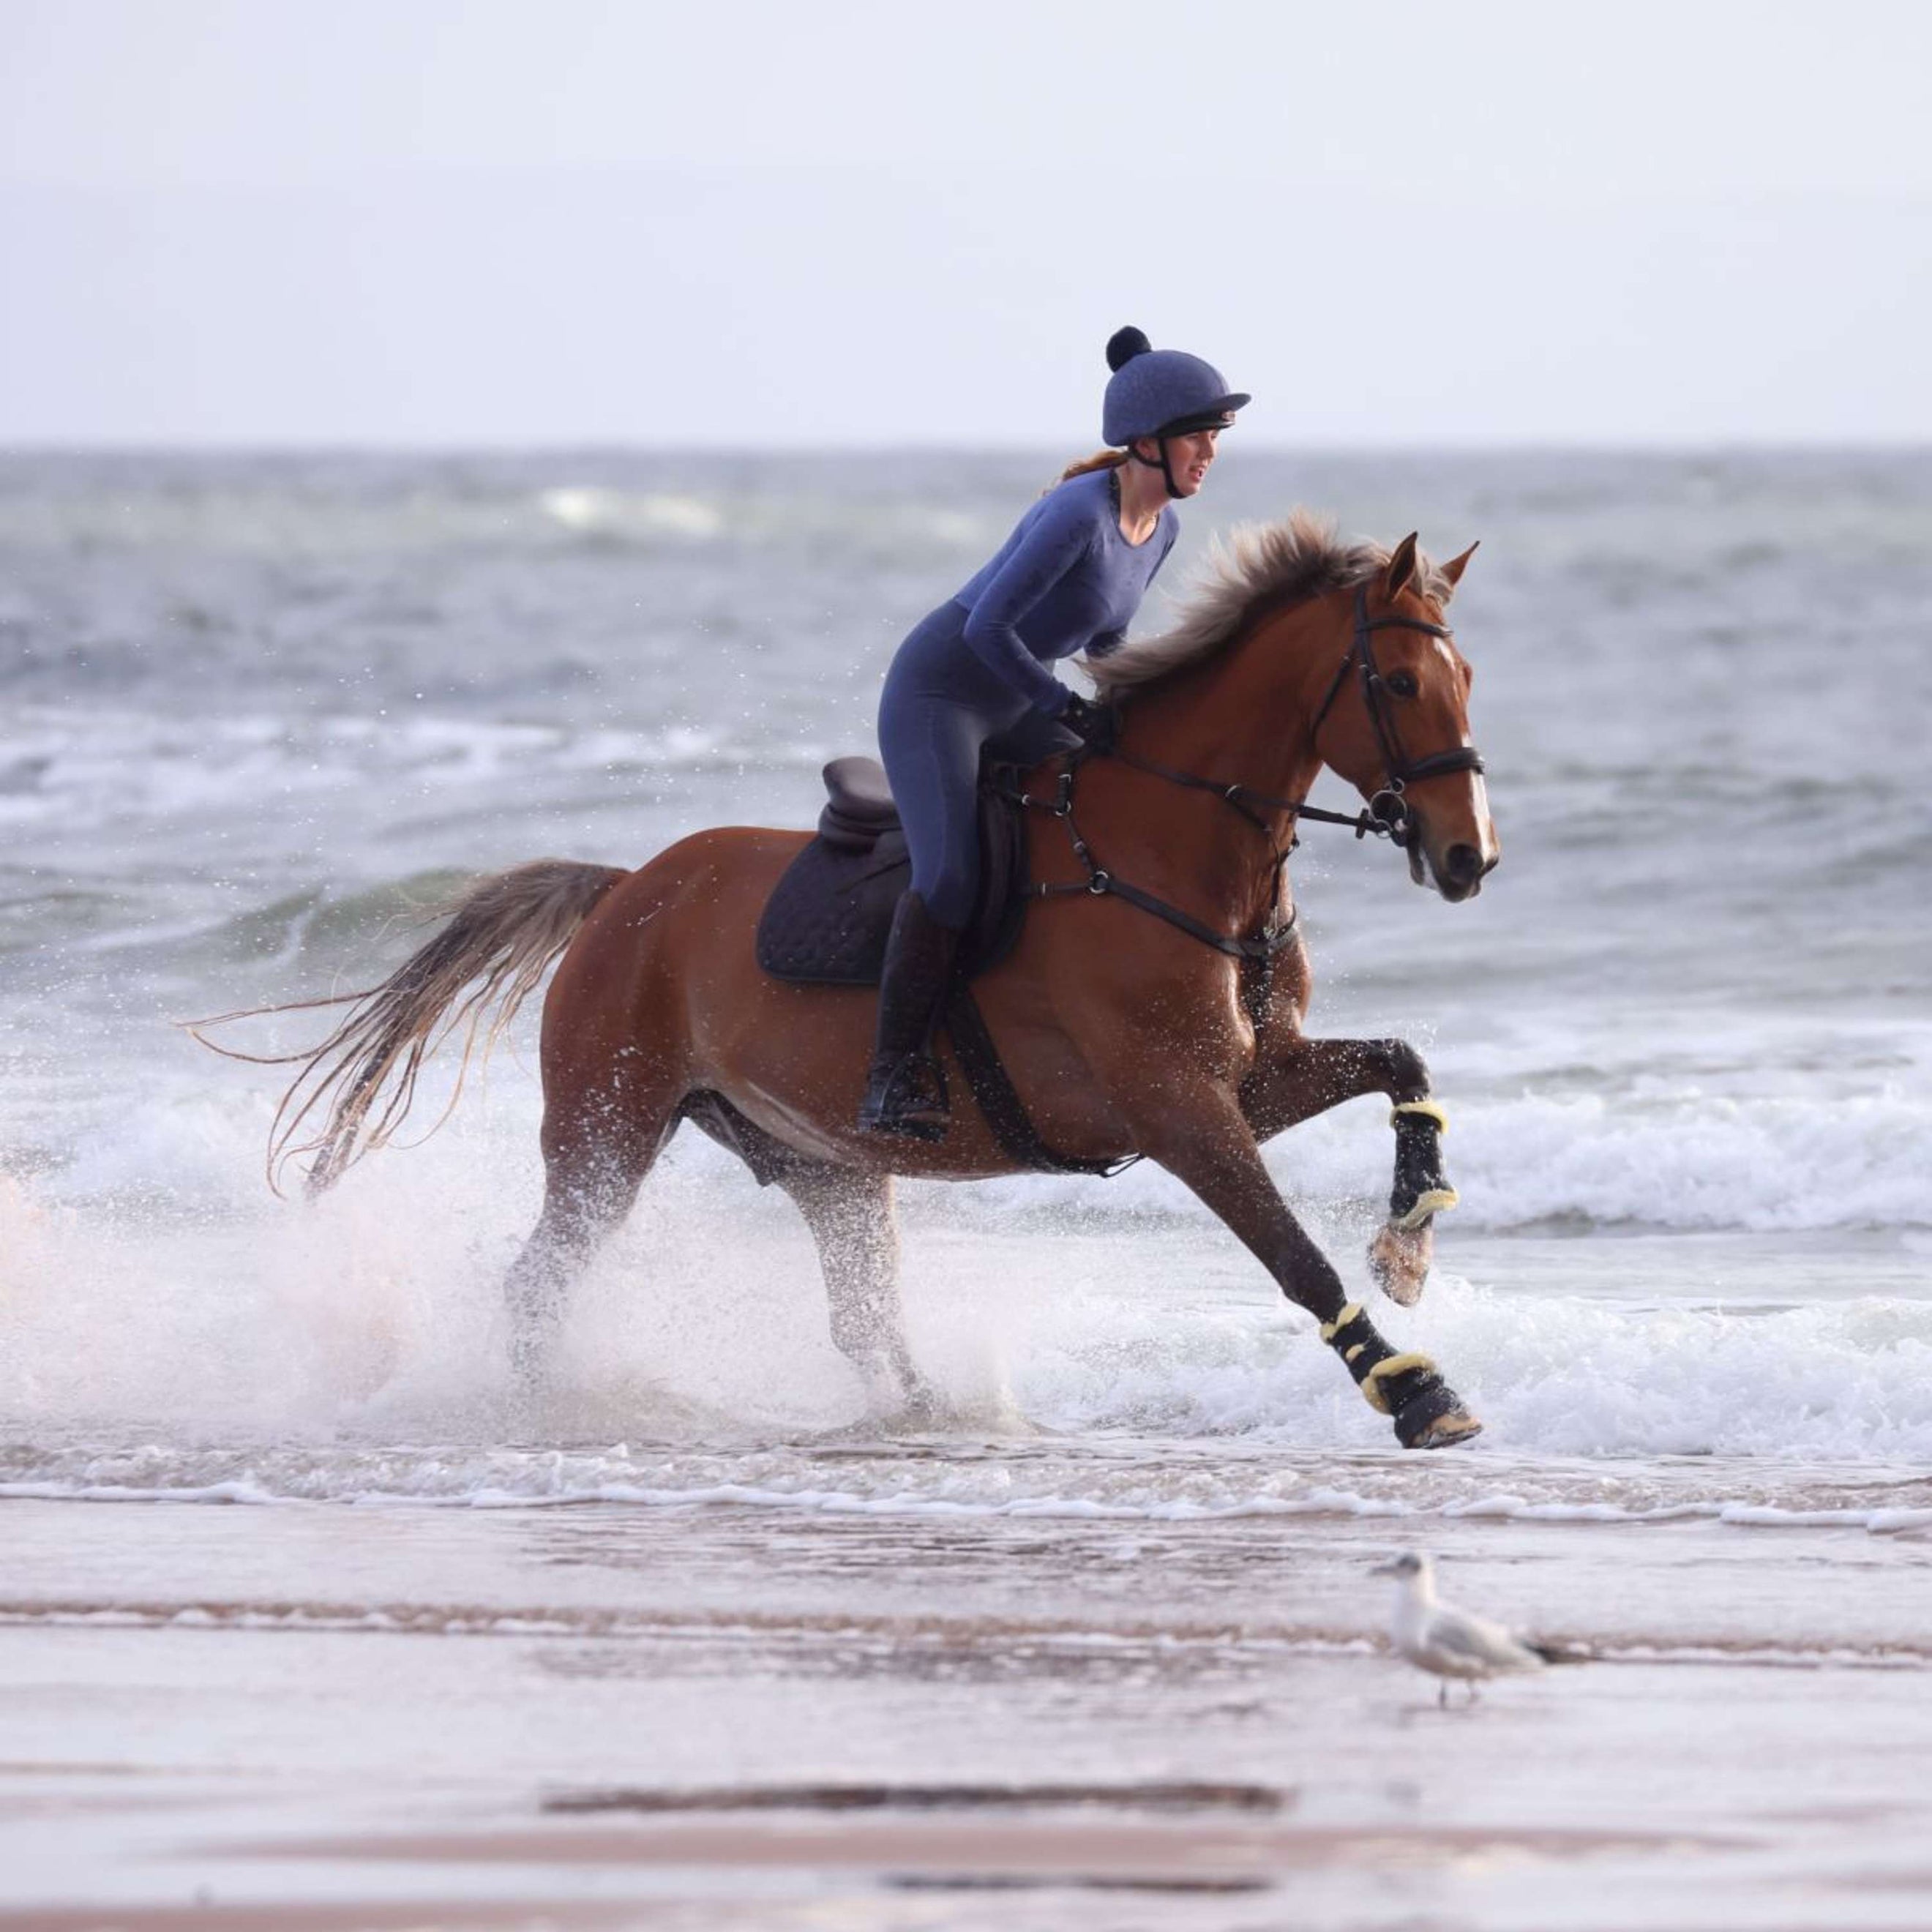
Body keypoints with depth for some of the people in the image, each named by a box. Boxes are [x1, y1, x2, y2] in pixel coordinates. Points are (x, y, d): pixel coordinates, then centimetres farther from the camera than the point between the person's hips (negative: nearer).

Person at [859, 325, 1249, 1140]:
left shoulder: (1162, 527, 2)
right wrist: (1071, 712, -22)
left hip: (1018, 704, 9)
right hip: (936, 692, -9)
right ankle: (896, 1073, -18)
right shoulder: (1079, 512, -25)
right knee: (949, 875, -24)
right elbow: (988, 627, -26)